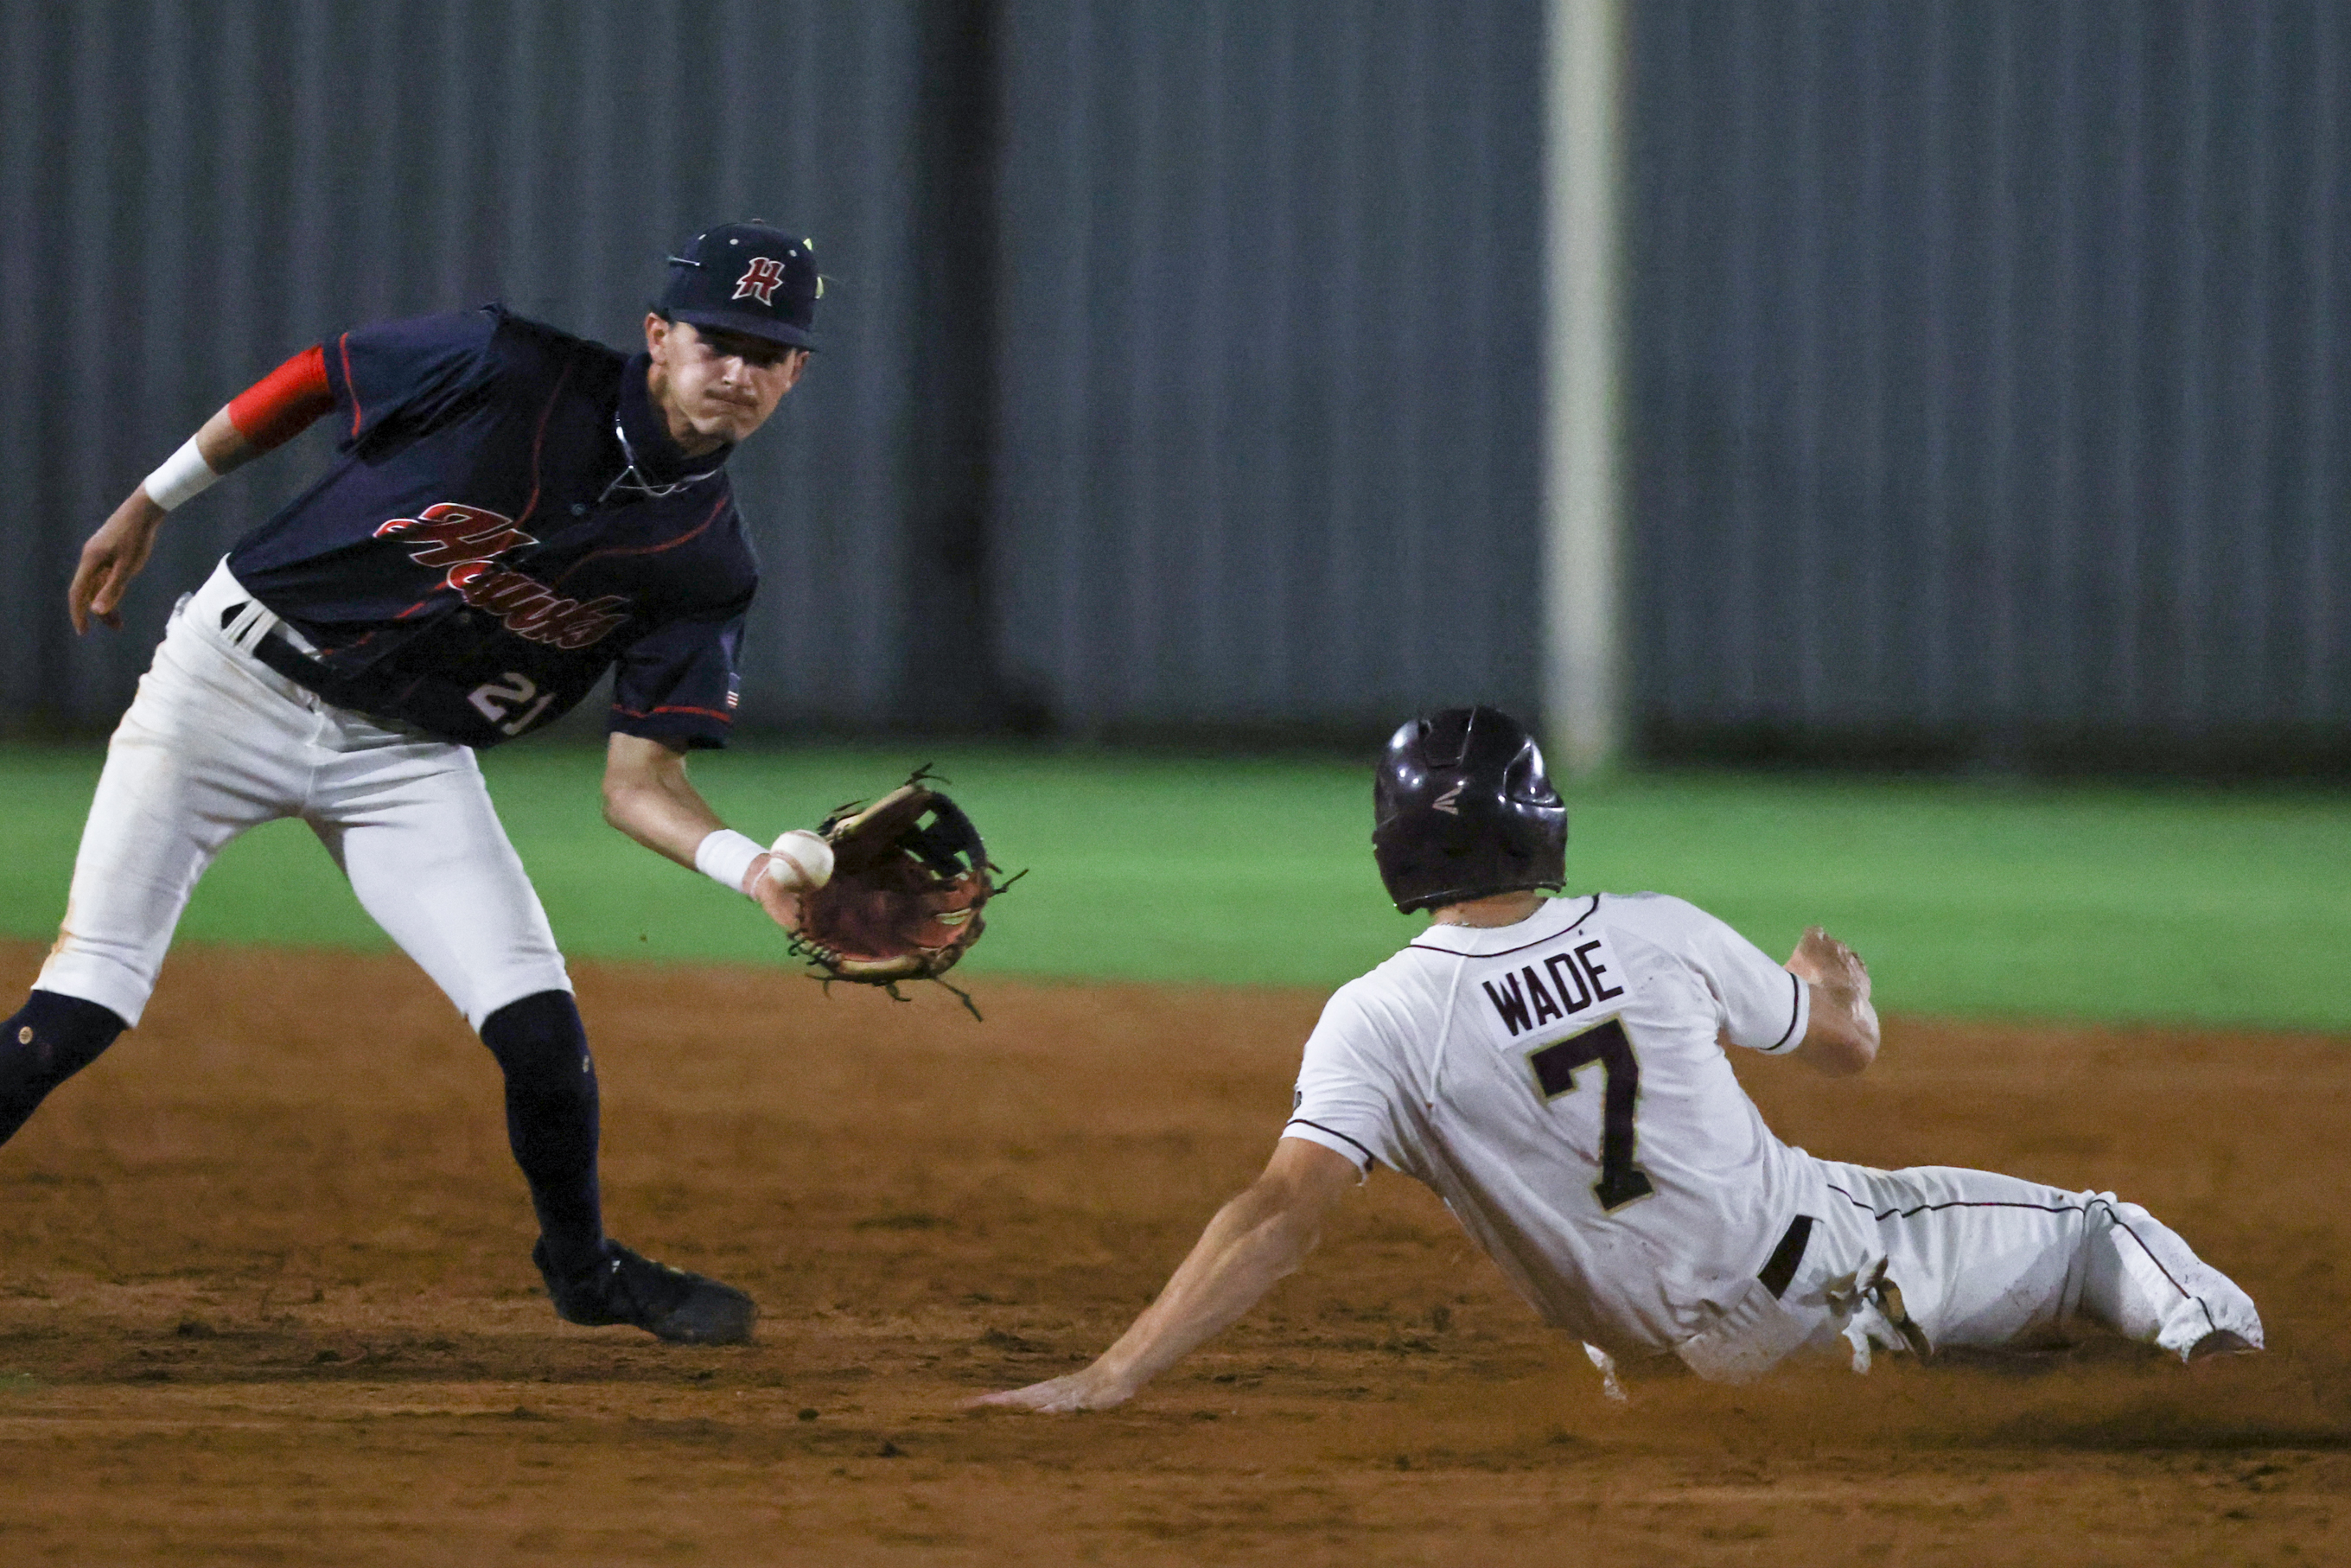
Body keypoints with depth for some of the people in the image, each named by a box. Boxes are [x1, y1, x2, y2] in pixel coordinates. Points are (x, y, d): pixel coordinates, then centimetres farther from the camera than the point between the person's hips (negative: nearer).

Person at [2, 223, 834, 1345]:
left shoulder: (707, 566, -8)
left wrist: (757, 870, -28)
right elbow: (313, 377, -2)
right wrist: (151, 505, 5)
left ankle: (583, 1269, 18)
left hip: (409, 759, 3)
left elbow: (638, 786, -9)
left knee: (539, 1029, -10)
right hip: (237, 675, -3)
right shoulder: (509, 372, -17)